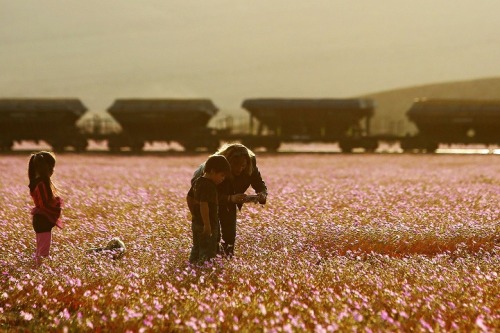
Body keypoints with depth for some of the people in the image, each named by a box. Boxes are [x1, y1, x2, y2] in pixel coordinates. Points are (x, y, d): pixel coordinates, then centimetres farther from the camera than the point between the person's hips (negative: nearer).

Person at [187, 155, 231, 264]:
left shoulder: (198, 182, 10)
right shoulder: (209, 186, -20)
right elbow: (203, 205, -27)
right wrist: (207, 225, -26)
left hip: (196, 223, 9)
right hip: (206, 225, -9)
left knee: (196, 249, 18)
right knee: (208, 253, -5)